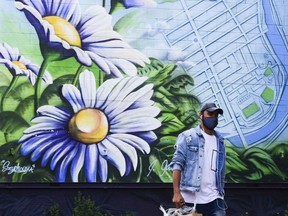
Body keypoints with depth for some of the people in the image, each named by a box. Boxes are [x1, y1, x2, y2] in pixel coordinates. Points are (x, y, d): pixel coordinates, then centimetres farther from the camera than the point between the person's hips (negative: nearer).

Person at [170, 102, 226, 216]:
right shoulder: (187, 137, 1)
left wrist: (221, 193, 13)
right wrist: (176, 192, -15)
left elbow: (221, 170, 17)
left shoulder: (219, 140, 15)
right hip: (190, 198, -3)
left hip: (214, 199, 3)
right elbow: (177, 163, -6)